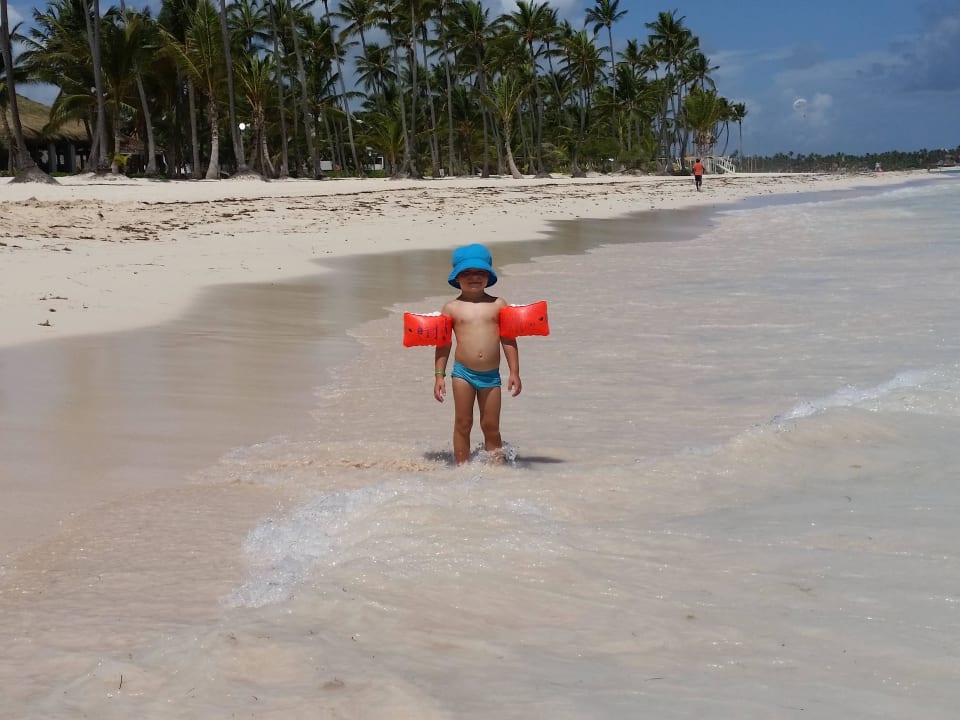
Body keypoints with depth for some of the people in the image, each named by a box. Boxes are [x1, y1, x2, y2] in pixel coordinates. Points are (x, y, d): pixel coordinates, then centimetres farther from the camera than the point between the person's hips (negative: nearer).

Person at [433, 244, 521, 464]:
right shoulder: (452, 308, 2)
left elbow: (508, 340, 6)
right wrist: (439, 375, 2)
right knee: (463, 424, 4)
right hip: (463, 372, -1)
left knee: (491, 426, 6)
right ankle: (462, 466, 11)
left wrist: (514, 372, 3)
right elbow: (443, 344, 5)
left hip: (491, 375, 1)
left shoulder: (498, 305, 4)